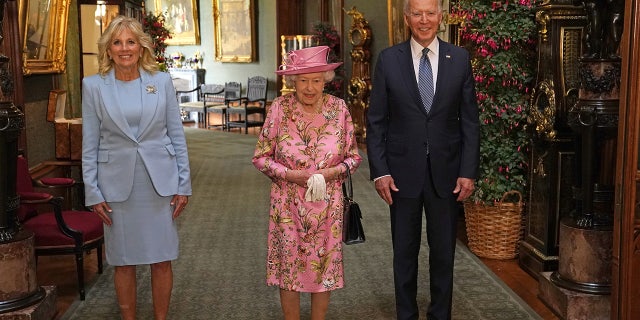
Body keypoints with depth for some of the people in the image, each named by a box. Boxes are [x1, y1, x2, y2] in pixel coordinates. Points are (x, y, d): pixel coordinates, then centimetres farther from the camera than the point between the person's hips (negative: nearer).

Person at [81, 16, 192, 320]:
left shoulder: (162, 81, 2)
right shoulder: (94, 85, 0)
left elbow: (177, 135, 4)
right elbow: (90, 144, 2)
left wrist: (183, 184, 1)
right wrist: (92, 192, -2)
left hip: (159, 181, 1)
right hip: (117, 184, 0)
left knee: (162, 260, 6)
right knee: (123, 262, 8)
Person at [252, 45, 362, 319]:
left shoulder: (339, 108, -4)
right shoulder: (280, 107, -7)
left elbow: (354, 156, 3)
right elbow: (260, 157, -2)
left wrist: (331, 173, -15)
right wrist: (289, 175, -16)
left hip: (327, 204, 1)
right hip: (288, 204, -1)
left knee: (324, 266, 10)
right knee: (289, 266, 8)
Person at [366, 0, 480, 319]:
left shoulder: (459, 59, 1)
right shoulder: (388, 59, -1)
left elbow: (470, 121, 3)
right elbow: (376, 121, 0)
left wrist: (468, 171, -3)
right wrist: (379, 171, -7)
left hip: (446, 171, 1)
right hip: (403, 171, 0)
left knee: (443, 251, 11)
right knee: (405, 251, 11)